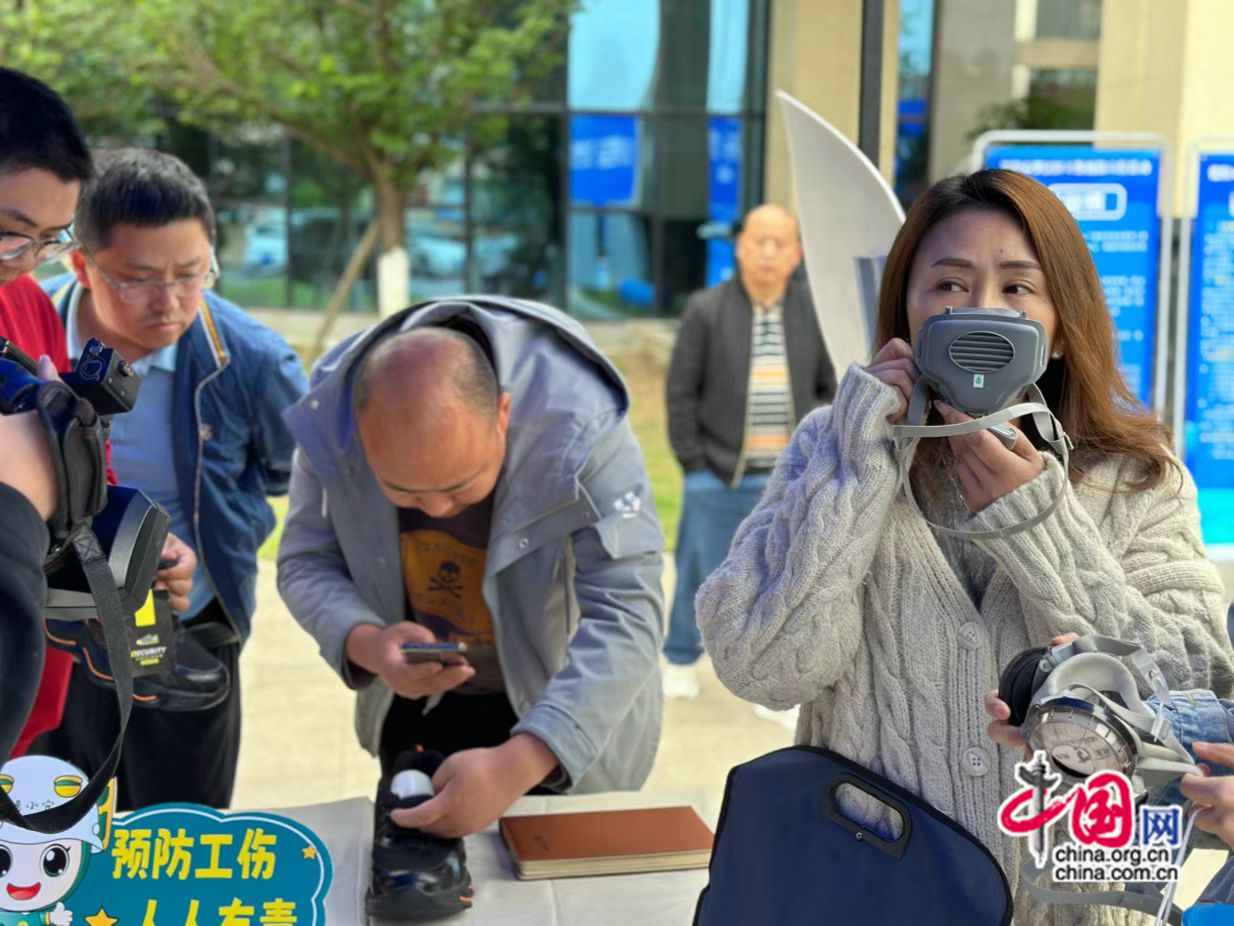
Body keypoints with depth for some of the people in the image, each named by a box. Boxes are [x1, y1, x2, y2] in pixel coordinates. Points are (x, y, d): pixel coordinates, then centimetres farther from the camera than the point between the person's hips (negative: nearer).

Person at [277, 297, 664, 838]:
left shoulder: (578, 425, -35)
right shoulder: (331, 414, -24)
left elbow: (625, 618, -38)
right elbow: (306, 563, -12)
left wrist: (517, 765, -52)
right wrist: (365, 644, -35)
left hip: (569, 709, -3)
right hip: (413, 703, 3)